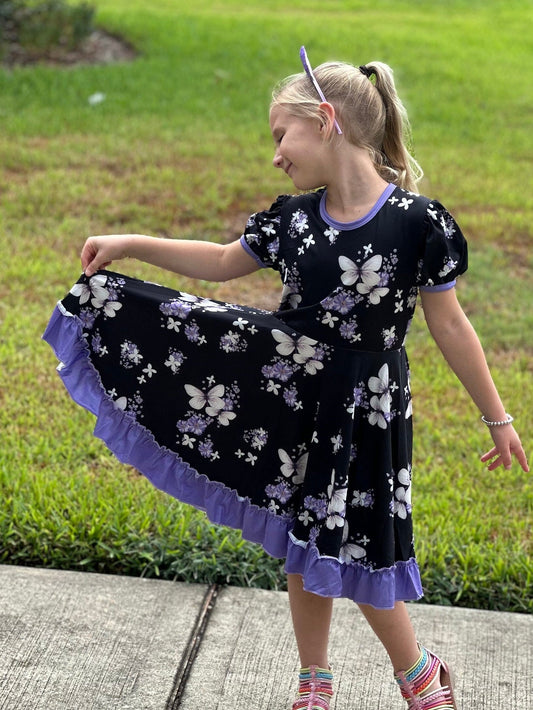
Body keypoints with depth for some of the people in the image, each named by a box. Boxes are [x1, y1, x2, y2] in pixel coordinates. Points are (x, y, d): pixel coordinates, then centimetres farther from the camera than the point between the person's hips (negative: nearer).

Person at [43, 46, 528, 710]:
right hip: (290, 389, 5)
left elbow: (449, 324, -9)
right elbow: (223, 262, 13)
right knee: (305, 543, 15)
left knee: (352, 549, 1)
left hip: (364, 406, -4)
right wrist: (132, 244, 6)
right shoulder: (292, 218, -3)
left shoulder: (418, 221, -17)